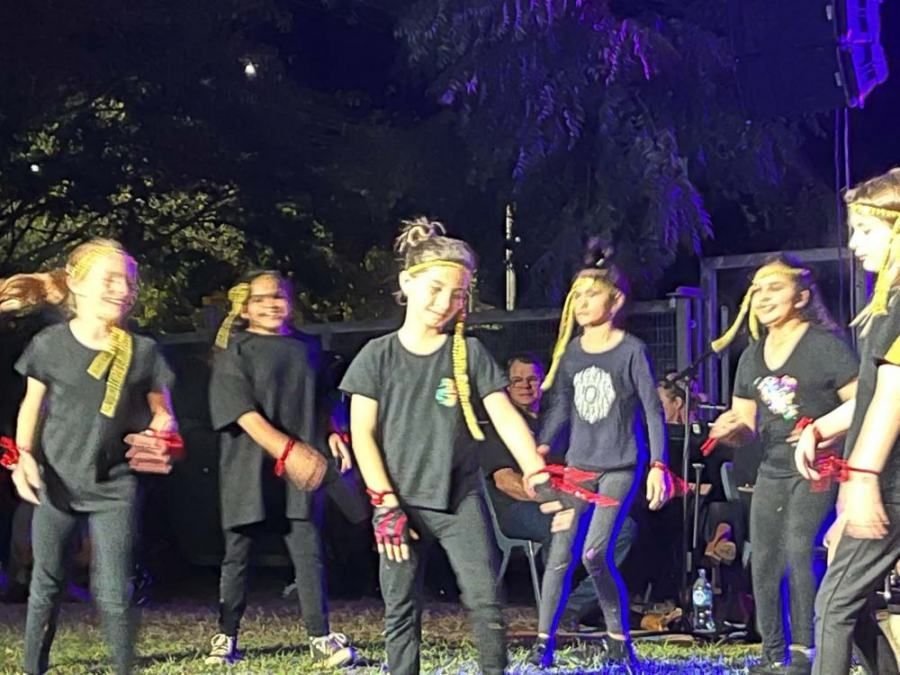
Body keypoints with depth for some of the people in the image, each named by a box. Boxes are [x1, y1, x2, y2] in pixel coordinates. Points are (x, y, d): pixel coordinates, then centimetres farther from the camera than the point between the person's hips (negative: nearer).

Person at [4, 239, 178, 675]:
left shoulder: (142, 351, -3)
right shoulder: (49, 344, -6)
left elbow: (160, 411, 7)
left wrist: (162, 430, -15)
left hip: (113, 486, 0)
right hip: (54, 482, 0)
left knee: (113, 593, -2)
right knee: (46, 583, 12)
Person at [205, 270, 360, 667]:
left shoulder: (304, 349, 12)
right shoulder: (234, 353, -2)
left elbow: (322, 402, 21)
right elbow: (245, 414, -12)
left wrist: (333, 434, 2)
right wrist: (287, 451, -22)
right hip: (248, 470, -2)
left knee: (309, 552, -3)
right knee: (237, 556, 6)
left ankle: (321, 638, -1)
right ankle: (226, 637, 18)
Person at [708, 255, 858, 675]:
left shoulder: (824, 343, -9)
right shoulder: (752, 356, 12)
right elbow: (746, 423, 15)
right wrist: (733, 429, -8)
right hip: (772, 470, 7)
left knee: (799, 547, -21)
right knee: (764, 561, 6)